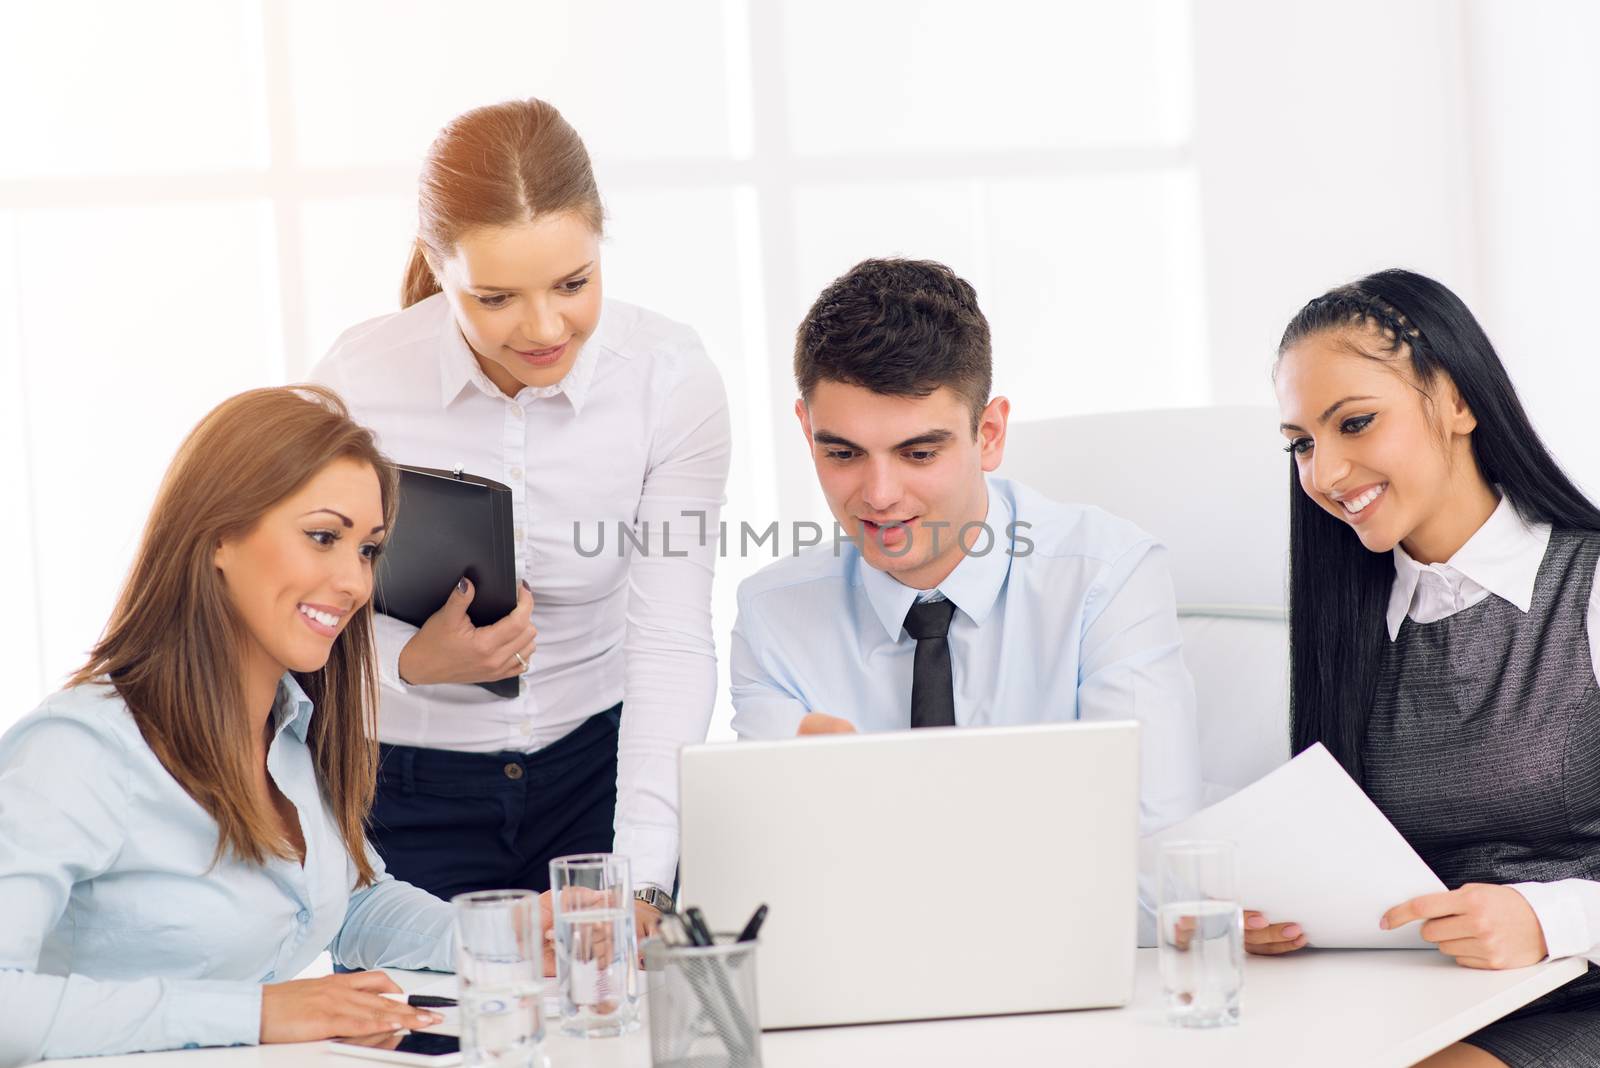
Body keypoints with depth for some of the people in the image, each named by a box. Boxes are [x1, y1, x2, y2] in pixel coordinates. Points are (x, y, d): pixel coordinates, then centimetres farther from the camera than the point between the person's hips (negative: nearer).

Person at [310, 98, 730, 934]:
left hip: (600, 765, 1)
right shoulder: (360, 381, -17)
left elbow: (671, 642, -19)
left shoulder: (671, 380, -16)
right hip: (409, 794, 0)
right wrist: (413, 662, -28)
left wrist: (641, 880, -30)